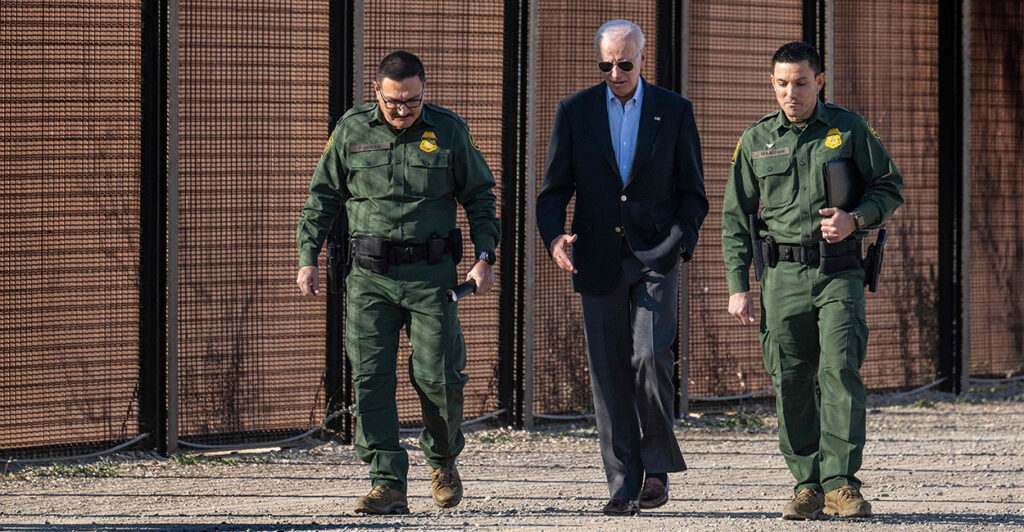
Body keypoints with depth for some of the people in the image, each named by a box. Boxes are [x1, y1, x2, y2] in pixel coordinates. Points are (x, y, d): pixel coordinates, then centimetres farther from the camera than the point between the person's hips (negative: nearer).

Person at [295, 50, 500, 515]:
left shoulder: (448, 131, 4)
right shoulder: (351, 131, 5)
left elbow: (479, 196, 11)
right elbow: (322, 197, 13)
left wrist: (484, 257, 1)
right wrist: (307, 258, 6)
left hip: (431, 274, -1)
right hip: (369, 276, 1)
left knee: (436, 375, -6)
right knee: (370, 377, -7)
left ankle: (443, 459, 22)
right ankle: (387, 484, -5)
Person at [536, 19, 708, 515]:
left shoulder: (674, 111, 5)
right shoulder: (575, 112, 6)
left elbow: (692, 191, 9)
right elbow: (554, 189, 6)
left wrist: (681, 239, -9)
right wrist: (554, 236, -13)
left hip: (653, 256, -2)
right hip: (598, 261, 2)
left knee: (650, 358, -16)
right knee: (609, 374, 1)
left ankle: (657, 464, 2)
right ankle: (623, 486, 5)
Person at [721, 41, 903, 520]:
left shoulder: (848, 129, 5)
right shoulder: (756, 140, 9)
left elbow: (889, 188, 9)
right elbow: (736, 217, 11)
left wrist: (854, 219, -11)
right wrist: (737, 287, 3)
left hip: (839, 270, -2)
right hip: (783, 274, 2)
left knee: (841, 369, -14)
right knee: (790, 382, -1)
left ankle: (841, 484, -13)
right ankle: (807, 486, 8)